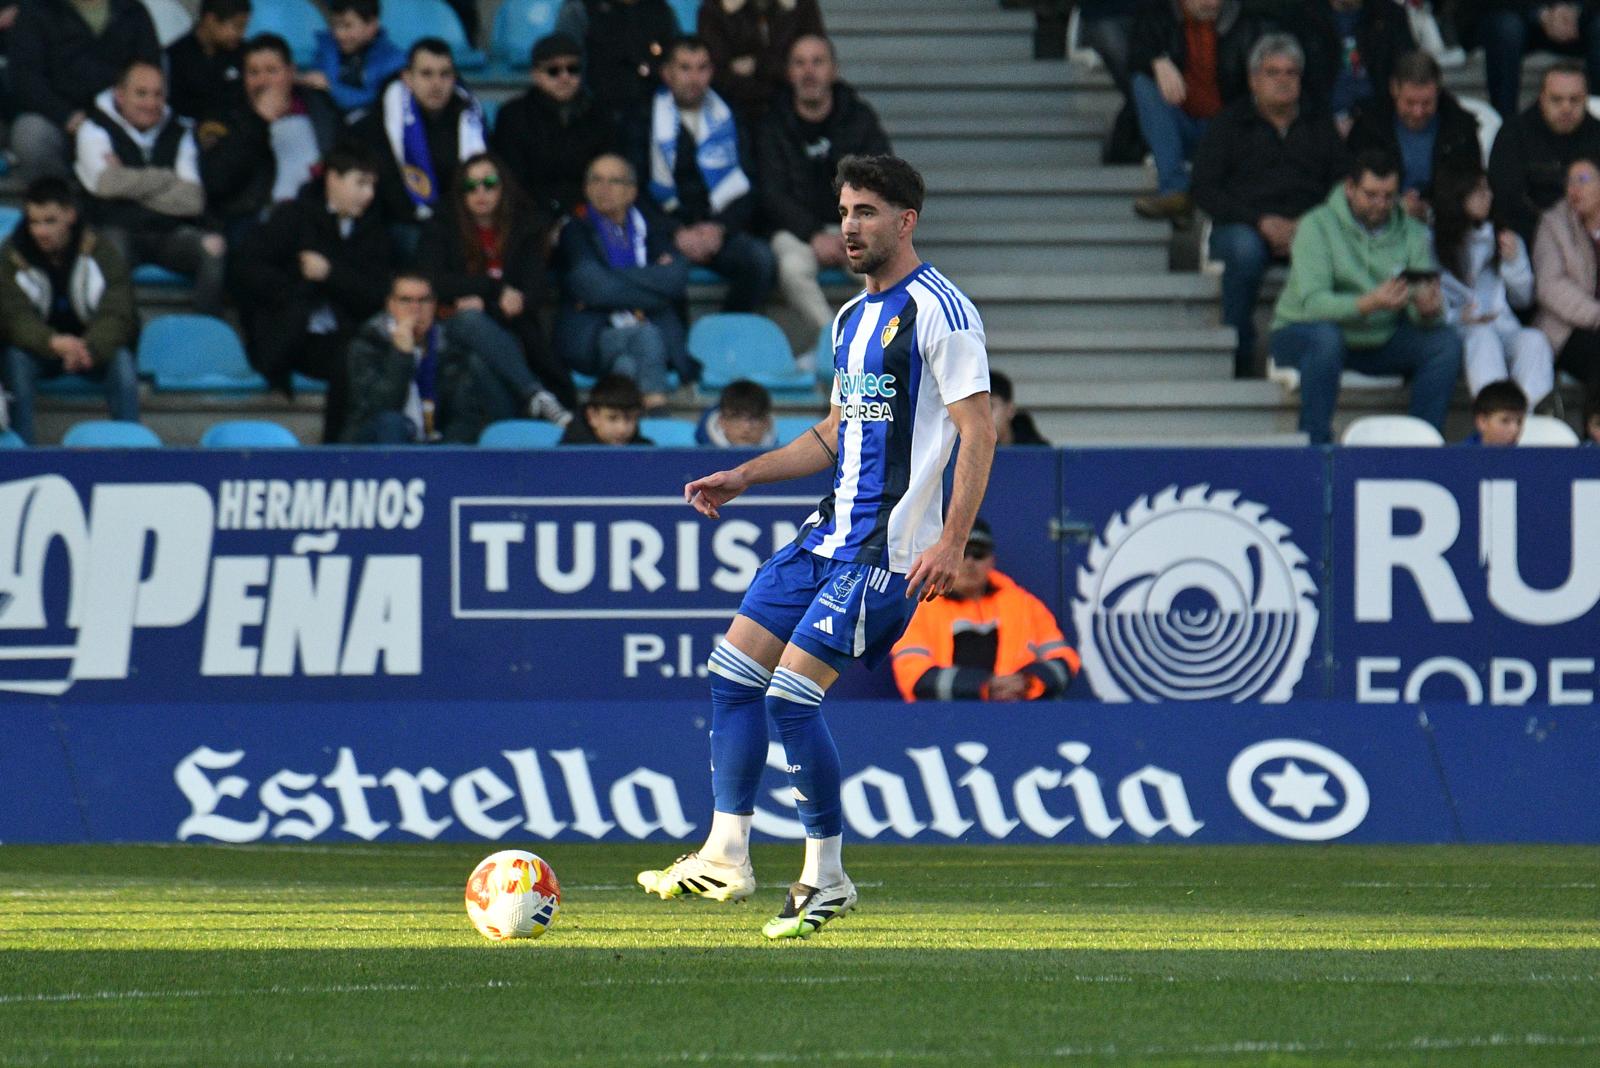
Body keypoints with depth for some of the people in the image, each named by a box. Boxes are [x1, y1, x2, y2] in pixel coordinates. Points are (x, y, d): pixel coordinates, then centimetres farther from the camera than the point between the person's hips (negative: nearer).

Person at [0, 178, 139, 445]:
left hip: (95, 347, 0)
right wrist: (54, 342, -44)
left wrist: (90, 348, -44)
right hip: (41, 350, 0)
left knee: (121, 360, -32)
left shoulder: (100, 252, -12)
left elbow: (116, 315, -21)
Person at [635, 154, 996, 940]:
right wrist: (742, 477, 17)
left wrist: (952, 542, -23)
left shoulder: (937, 310, -11)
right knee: (733, 669, 3)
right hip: (831, 532, 9)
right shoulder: (853, 316, 17)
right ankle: (725, 858, 9)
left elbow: (978, 431, -15)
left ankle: (826, 876, 0)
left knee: (791, 693, -12)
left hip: (885, 548, -9)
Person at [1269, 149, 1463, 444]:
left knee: (1446, 343, -17)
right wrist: (1369, 304, -44)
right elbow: (1311, 303, -27)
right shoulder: (1318, 226, -14)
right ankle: (1315, 445, -31)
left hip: (1379, 341, 4)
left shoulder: (1412, 233, 0)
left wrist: (1428, 309, -36)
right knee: (1325, 337, -38)